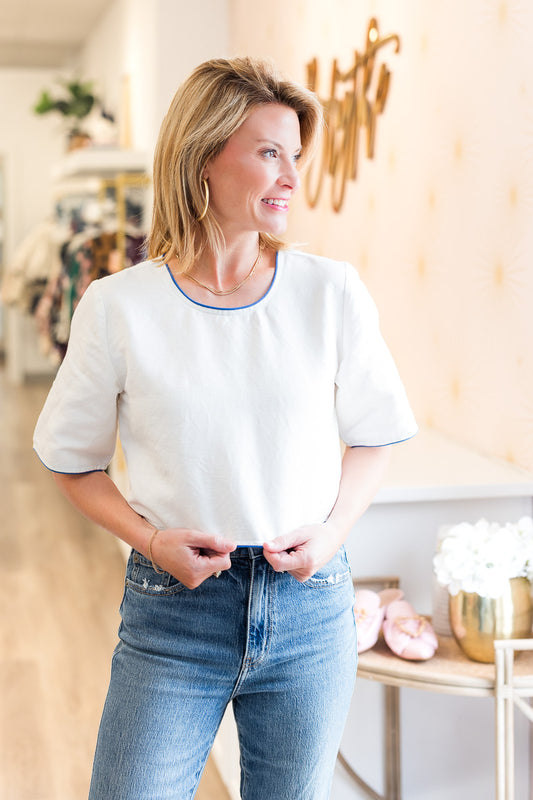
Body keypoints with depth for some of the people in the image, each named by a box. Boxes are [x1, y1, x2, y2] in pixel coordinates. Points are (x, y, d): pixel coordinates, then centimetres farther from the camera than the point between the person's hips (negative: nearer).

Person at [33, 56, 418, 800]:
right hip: (173, 609, -1)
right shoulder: (118, 307, -6)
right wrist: (150, 539, -9)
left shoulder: (333, 293, -3)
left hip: (308, 606, 2)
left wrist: (333, 530, -6)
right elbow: (73, 461, 5)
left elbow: (371, 437, 9)